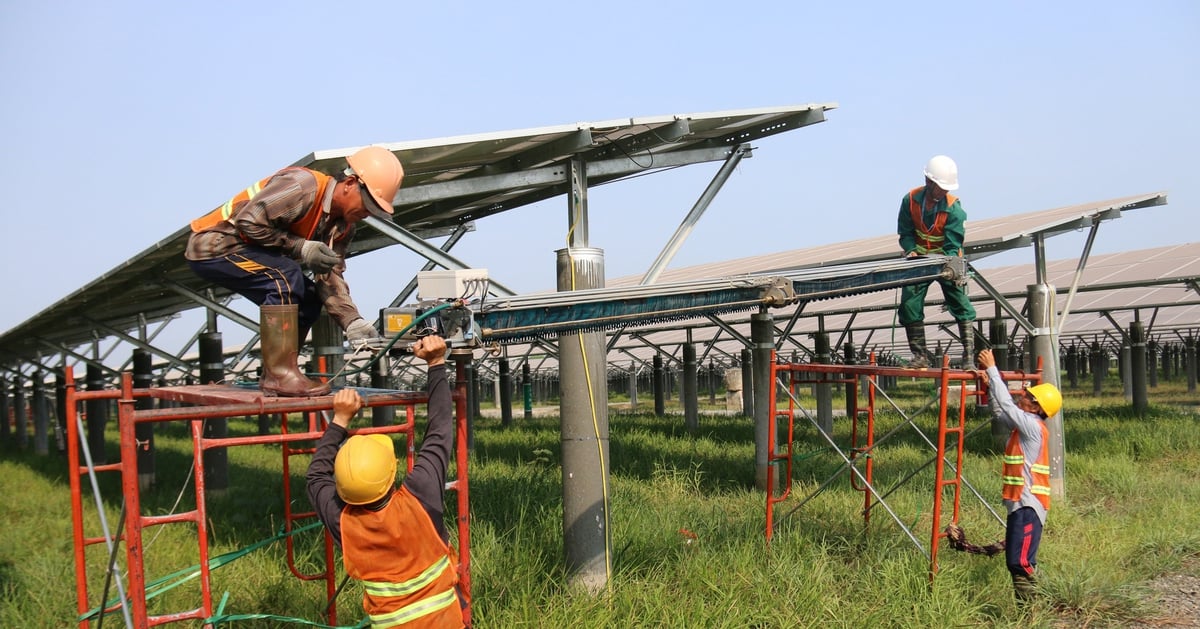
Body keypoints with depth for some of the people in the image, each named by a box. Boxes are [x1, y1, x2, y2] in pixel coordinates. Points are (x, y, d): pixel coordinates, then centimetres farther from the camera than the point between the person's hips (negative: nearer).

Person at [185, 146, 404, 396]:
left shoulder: (342, 227, 3)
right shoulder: (303, 187, -25)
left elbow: (330, 276, -4)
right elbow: (248, 221, -29)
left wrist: (352, 321, -17)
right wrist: (299, 247, -26)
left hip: (243, 251, 9)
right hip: (214, 246, -9)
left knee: (308, 298, 3)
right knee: (286, 276, -27)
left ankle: (273, 374, 9)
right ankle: (278, 375, -24)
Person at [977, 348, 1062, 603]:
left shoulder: (1033, 426, -13)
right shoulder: (1025, 425, 12)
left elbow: (1006, 403, -17)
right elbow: (1000, 410, 21)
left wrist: (992, 369, -11)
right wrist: (989, 384, 10)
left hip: (1028, 505, -10)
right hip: (1020, 503, 10)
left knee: (1020, 561, -11)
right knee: (1016, 561, 14)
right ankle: (1024, 605, 20)